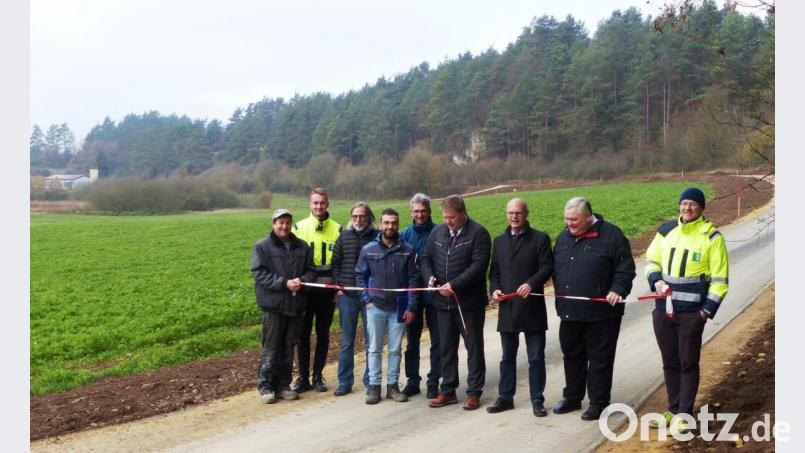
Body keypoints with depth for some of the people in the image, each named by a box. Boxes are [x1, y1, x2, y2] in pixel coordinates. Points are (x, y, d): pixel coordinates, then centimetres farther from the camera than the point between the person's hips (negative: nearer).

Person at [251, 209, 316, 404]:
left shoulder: (302, 246, 12)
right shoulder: (262, 246, 0)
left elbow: (311, 271, 11)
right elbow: (259, 273, -9)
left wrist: (301, 281, -11)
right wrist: (284, 283, -17)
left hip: (296, 305, 4)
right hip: (273, 305, -4)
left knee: (288, 348, 11)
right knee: (271, 348, 0)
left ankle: (283, 385, 21)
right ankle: (265, 386, 12)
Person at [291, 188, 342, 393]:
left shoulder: (337, 229, 3)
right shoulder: (299, 227, 1)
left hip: (327, 290, 1)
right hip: (305, 289, 0)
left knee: (323, 334, 8)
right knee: (303, 334, 4)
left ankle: (318, 376, 18)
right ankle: (303, 377, 14)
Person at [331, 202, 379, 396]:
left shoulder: (378, 237, -2)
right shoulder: (344, 236, 6)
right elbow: (335, 263, 9)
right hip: (347, 295, 2)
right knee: (346, 341, 9)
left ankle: (370, 381, 16)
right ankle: (344, 381, 19)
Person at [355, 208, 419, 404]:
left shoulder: (408, 250, -3)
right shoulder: (368, 249, 0)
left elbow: (412, 279, -1)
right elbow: (360, 275, 7)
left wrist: (411, 307, -5)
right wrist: (367, 299, -3)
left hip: (398, 308, 0)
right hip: (375, 307, 0)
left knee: (395, 349, 9)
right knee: (374, 349, 6)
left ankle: (392, 385, 20)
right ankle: (374, 386, 14)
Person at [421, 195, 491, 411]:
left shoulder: (478, 233, -10)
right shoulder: (437, 232, 8)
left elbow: (478, 265, -18)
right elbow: (426, 258, 14)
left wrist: (454, 285, -22)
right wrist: (430, 277, -7)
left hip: (469, 301, -6)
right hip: (443, 301, 6)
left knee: (474, 347, 6)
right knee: (446, 348, 14)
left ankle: (474, 392, 16)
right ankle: (447, 391, 25)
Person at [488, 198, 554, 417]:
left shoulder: (540, 239, -2)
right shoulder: (499, 241, 13)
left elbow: (547, 267, -10)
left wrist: (531, 284, -25)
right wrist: (495, 288, -2)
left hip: (532, 308, -4)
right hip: (507, 308, 4)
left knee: (536, 358, 4)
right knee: (507, 357, 13)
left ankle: (537, 400, 15)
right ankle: (505, 397, 23)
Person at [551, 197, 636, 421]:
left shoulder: (611, 235, -8)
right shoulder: (563, 237, 11)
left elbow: (626, 269, -8)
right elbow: (555, 269, 18)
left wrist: (618, 290, -21)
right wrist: (559, 297, 9)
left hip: (601, 312, -6)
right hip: (569, 312, 6)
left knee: (600, 359, 4)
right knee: (572, 356, 16)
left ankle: (598, 403, 16)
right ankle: (572, 397, 31)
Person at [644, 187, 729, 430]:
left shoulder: (711, 236, -5)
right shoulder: (666, 231, 7)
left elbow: (720, 278, -4)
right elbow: (651, 260, 16)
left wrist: (708, 308, -10)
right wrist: (656, 280, -3)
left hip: (692, 311, -4)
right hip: (663, 309, 4)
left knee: (688, 363, 4)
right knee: (669, 362, 13)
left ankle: (685, 414, 14)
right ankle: (673, 409, 26)